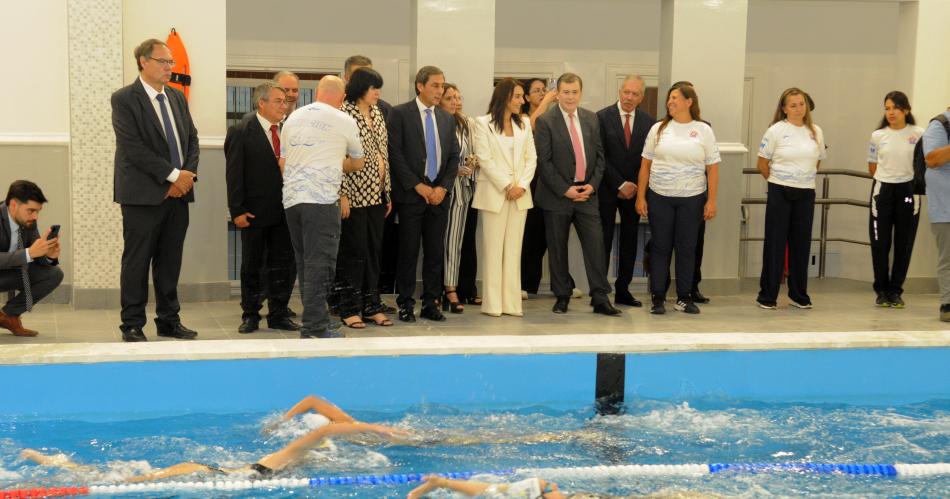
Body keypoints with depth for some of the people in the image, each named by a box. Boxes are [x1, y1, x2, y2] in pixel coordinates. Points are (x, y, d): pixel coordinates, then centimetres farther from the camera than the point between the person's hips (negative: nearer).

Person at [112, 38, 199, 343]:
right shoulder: (124, 99, -6)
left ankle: (169, 321, 19)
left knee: (170, 262, 10)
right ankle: (132, 326, 9)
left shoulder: (177, 98, 14)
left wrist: (188, 174, -5)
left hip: (178, 192, 6)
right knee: (137, 262, 1)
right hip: (144, 194, -6)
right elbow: (134, 147, -14)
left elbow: (192, 139, 13)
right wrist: (173, 175, -16)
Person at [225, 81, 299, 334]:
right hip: (255, 210, -3)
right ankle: (250, 315, 19)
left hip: (284, 209, 4)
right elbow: (234, 174, -8)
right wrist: (237, 210, -12)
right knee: (251, 265, 8)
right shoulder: (241, 131, -7)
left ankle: (278, 314, 18)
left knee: (283, 264, 7)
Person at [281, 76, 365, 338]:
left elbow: (283, 162, 17)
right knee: (319, 264, -5)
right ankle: (314, 329, -7)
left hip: (291, 198, 5)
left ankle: (316, 320, 18)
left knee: (305, 263, 12)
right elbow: (357, 163, 16)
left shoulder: (293, 118, 14)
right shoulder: (344, 121, 2)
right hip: (322, 198, -5)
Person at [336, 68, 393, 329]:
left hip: (376, 194, 7)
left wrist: (388, 192, 13)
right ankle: (350, 308, 9)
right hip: (355, 195, -7)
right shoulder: (344, 114, -10)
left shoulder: (376, 112, 13)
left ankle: (371, 306, 18)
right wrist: (342, 195, -17)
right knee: (354, 251, -1)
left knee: (374, 251, 10)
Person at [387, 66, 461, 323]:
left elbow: (454, 157, 12)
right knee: (408, 252, -1)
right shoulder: (400, 114, -3)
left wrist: (443, 187, -2)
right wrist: (418, 186, -11)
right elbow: (395, 153, -8)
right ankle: (406, 304, 8)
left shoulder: (447, 119, 13)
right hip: (411, 194, -5)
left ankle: (431, 303, 14)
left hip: (439, 194, 5)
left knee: (436, 252, 6)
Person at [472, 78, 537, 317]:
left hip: (520, 194, 4)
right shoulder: (483, 123, -2)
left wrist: (522, 185, -6)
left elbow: (531, 158, 8)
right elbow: (485, 159, -8)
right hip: (494, 194, -4)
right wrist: (506, 186, -12)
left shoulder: (524, 124, 12)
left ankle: (511, 302, 9)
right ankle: (493, 304, 3)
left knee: (514, 249, 6)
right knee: (493, 249, -1)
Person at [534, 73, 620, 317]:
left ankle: (600, 299, 3)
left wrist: (592, 184, -3)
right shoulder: (545, 121, -6)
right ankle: (562, 298, 16)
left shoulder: (591, 119, 8)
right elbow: (544, 161, -9)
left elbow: (599, 155, 10)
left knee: (595, 244, -2)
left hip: (586, 193, 3)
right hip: (557, 195, -3)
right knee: (557, 249, 5)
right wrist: (565, 190, -13)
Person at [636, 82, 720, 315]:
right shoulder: (658, 128, 4)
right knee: (660, 248, 4)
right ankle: (658, 297, 10)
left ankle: (684, 297, 15)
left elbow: (712, 168, 1)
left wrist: (711, 201, -4)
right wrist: (640, 197, 0)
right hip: (659, 198, 1)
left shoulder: (703, 130, 1)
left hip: (692, 199, -1)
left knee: (686, 248, 5)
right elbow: (645, 165, 5)